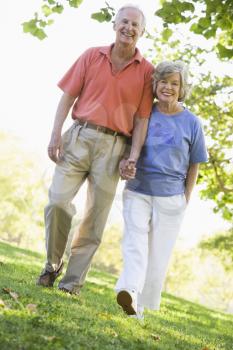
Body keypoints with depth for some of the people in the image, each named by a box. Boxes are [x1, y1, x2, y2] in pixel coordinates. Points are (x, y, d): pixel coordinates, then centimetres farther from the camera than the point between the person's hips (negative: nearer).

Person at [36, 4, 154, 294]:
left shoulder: (146, 71, 5)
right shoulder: (92, 56, 9)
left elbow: (142, 119, 2)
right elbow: (68, 96, 7)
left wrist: (134, 157, -7)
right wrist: (56, 134, -3)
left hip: (113, 147, 0)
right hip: (79, 136, 1)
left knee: (94, 219, 1)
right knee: (58, 201, -11)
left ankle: (72, 281, 9)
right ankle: (52, 264, 10)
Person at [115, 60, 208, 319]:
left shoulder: (191, 123, 2)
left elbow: (193, 166, 8)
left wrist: (185, 199, 5)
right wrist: (123, 164, -9)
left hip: (170, 196, 0)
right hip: (137, 191, 0)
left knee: (158, 251, 1)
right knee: (135, 239, -18)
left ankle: (141, 305, 8)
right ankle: (130, 292, -33)